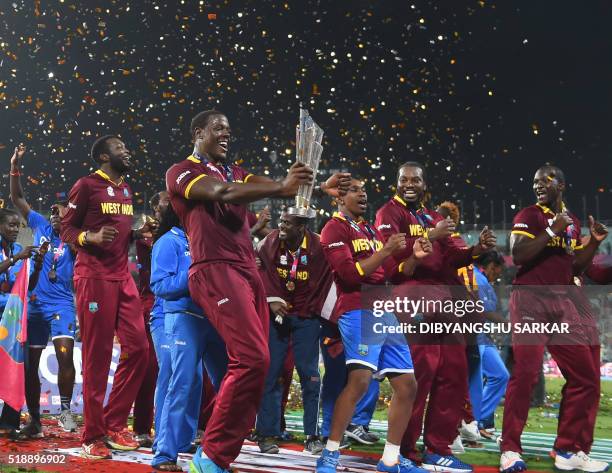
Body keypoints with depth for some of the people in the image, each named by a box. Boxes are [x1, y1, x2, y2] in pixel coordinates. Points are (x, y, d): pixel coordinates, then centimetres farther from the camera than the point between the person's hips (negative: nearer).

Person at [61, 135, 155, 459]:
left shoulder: (126, 190, 19)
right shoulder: (86, 186, -5)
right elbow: (66, 229, -5)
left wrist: (138, 234, 7)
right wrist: (93, 237, -23)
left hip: (123, 277, 8)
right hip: (94, 278, -8)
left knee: (138, 349, 3)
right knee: (97, 356, -6)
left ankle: (114, 425, 14)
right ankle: (93, 436, 2)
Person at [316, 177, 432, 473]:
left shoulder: (372, 231, 24)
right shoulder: (334, 229, -1)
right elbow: (350, 274, -13)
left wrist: (414, 259, 9)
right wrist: (386, 251, -14)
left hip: (386, 312, 9)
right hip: (358, 310, -9)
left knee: (407, 386, 6)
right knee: (359, 380, -26)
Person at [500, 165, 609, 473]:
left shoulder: (572, 221, 17)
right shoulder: (528, 216, -2)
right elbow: (517, 256, -17)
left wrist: (594, 243, 7)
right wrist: (552, 231, -18)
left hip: (563, 303, 7)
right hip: (530, 301, -7)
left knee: (586, 376, 5)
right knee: (524, 374, -12)